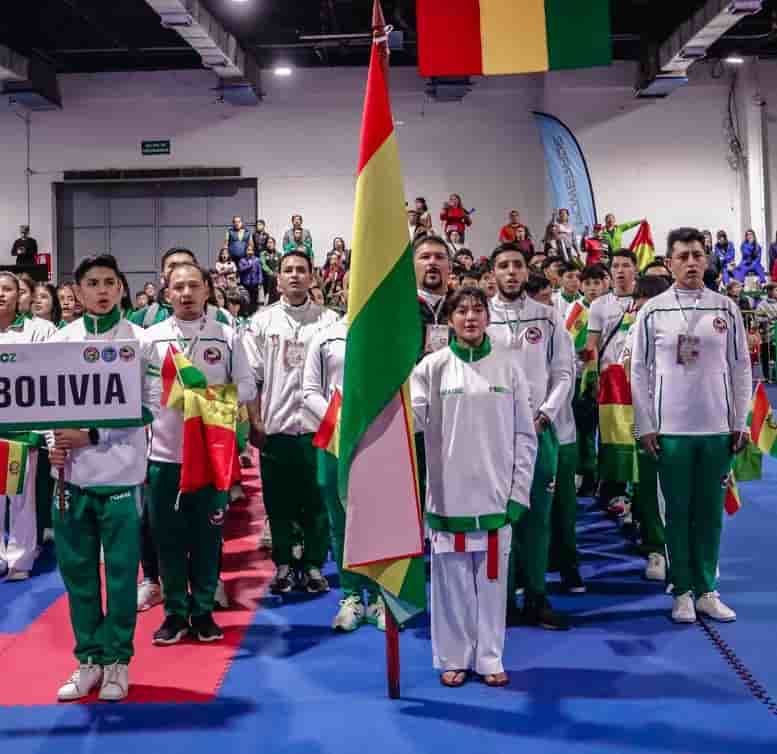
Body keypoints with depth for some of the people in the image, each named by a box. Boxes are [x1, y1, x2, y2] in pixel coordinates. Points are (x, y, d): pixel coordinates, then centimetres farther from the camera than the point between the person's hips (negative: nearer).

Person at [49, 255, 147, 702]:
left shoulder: (138, 340, -2)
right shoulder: (61, 340, 8)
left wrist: (92, 435, -14)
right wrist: (53, 441, -8)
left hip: (120, 472, -3)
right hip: (71, 472, 3)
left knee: (121, 570, 4)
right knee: (77, 569, 9)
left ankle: (117, 660, 18)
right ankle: (89, 658, 23)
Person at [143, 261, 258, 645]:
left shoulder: (227, 337, 2)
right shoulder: (150, 338, 3)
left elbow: (245, 388, 4)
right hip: (164, 453, 0)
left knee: (207, 535, 8)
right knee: (168, 537, 7)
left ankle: (203, 611, 21)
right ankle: (175, 613, 20)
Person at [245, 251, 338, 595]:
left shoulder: (329, 320, 3)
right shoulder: (261, 321, 5)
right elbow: (251, 377, 3)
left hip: (316, 426, -1)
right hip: (274, 426, 1)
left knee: (316, 501, 5)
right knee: (278, 501, 8)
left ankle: (314, 565, 18)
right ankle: (283, 565, 22)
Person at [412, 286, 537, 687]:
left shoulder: (507, 367, 3)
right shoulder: (432, 367, 0)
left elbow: (524, 434, 4)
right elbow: (410, 419, -8)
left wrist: (520, 492, 0)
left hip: (496, 495, 1)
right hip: (448, 493, -1)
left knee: (492, 579, 8)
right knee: (451, 580, 6)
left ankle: (490, 658, 22)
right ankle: (453, 658, 20)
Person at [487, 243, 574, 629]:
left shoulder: (547, 317, 7)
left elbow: (563, 372, 5)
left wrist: (544, 416, -6)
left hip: (539, 428, 2)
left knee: (537, 514, 5)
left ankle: (536, 599, 13)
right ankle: (503, 599, 12)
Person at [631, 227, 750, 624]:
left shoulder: (726, 308, 4)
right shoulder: (652, 310, -1)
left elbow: (741, 367, 7)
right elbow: (640, 371, 1)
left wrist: (740, 423, 3)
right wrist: (645, 426, -3)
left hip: (717, 427, 2)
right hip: (670, 428, -1)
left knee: (710, 511, 8)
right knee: (678, 511, 6)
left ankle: (706, 590, 20)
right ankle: (683, 591, 16)